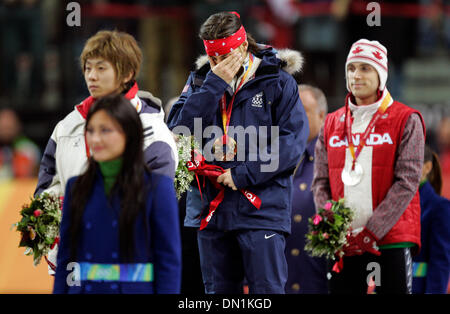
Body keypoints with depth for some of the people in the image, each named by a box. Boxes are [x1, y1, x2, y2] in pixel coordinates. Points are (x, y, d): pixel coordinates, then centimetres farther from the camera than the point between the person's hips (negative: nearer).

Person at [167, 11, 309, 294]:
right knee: (219, 291, 11)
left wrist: (244, 174, -14)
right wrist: (214, 85, -10)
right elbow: (179, 130, -4)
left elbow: (293, 142, -8)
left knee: (267, 289, -8)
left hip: (262, 209, -4)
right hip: (212, 211, 4)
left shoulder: (277, 82, -1)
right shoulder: (200, 82, 11)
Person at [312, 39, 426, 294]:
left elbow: (407, 182, -8)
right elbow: (321, 181, 11)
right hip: (342, 244, 4)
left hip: (391, 239, -4)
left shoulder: (406, 120, 1)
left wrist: (371, 231, -15)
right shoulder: (332, 123, 15)